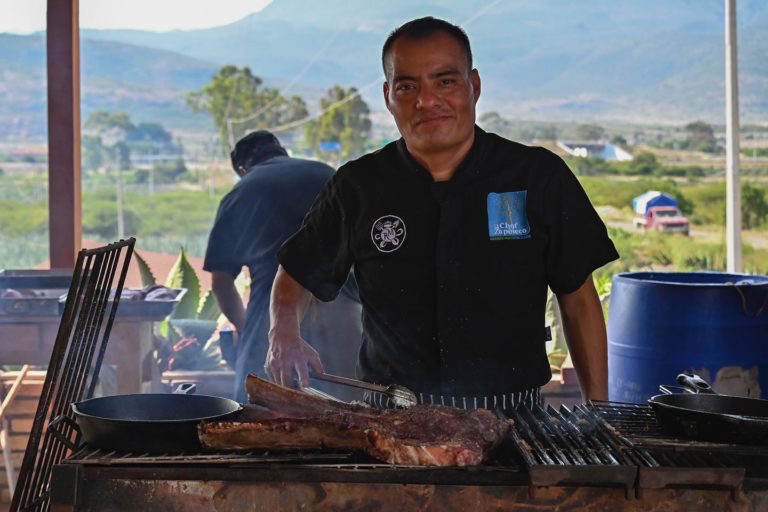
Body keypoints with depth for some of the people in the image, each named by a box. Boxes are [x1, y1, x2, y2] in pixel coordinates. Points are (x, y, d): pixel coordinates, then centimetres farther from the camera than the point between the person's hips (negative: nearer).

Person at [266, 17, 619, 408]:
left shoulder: (539, 177, 3)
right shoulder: (357, 187, 5)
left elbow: (579, 300, 9)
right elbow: (295, 276, 17)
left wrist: (598, 410, 5)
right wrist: (284, 335, -4)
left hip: (513, 418, 0)